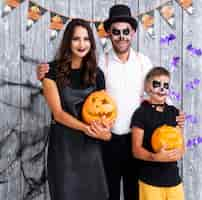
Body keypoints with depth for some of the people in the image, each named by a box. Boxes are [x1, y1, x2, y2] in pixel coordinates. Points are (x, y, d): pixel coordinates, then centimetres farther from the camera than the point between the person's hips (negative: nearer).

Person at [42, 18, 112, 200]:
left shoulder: (96, 73, 4)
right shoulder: (53, 70, -8)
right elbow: (58, 113, -13)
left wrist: (104, 130, -14)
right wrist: (87, 128, -27)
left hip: (90, 144, 4)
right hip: (63, 144, -3)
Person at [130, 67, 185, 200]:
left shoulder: (174, 112, 8)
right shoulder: (141, 113, -8)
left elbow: (181, 145, 11)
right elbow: (136, 150, -10)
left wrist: (179, 153, -11)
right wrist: (155, 157, -26)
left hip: (173, 178, 5)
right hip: (150, 180, -4)